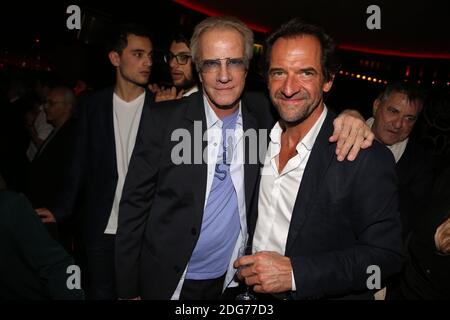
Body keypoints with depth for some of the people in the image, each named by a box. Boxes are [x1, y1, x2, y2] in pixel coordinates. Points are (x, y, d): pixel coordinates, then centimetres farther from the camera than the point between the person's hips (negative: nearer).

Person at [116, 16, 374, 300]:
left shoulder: (261, 115, -6)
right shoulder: (162, 120, -14)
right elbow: (135, 204, -10)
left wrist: (347, 117, -13)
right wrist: (128, 289, -9)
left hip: (233, 281, 2)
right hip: (167, 282, -2)